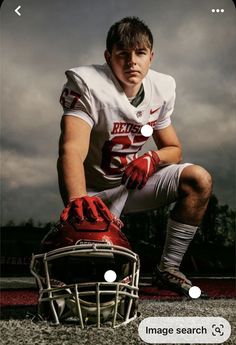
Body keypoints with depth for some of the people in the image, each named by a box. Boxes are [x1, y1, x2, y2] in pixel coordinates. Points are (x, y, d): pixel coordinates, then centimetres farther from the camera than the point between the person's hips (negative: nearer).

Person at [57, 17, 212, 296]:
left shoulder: (161, 89, -3)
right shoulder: (88, 85, -21)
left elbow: (174, 148, 7)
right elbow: (72, 149, -38)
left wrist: (153, 158, -18)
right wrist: (77, 198, -59)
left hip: (133, 182, 5)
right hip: (95, 192, -5)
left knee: (199, 180, -15)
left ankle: (167, 269, -5)